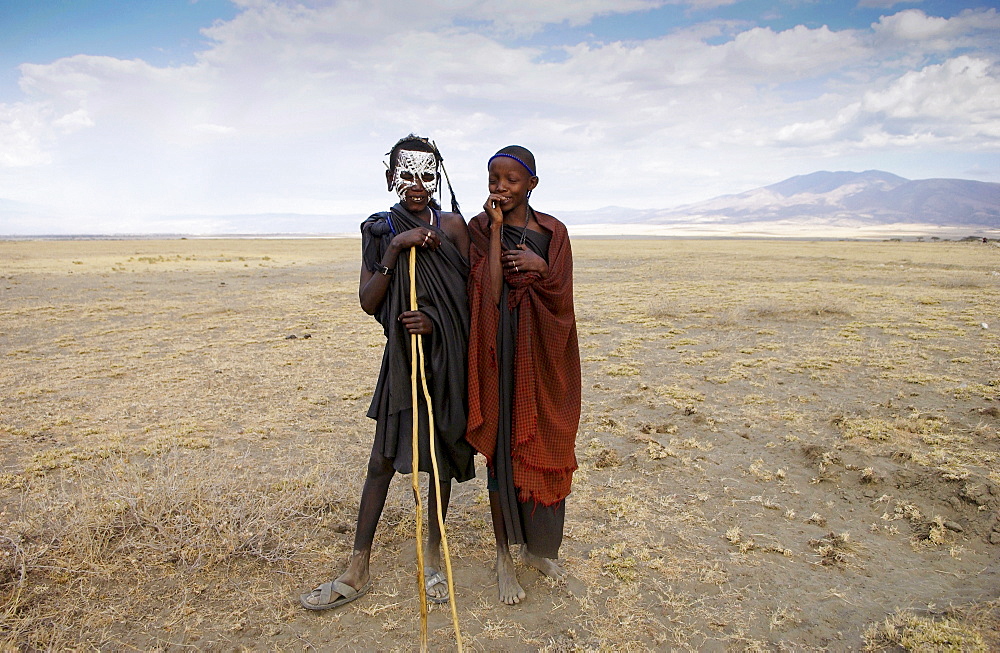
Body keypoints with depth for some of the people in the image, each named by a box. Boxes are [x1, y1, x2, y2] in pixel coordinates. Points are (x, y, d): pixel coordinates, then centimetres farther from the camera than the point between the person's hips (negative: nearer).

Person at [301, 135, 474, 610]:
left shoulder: (451, 225, -2)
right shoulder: (379, 230, 1)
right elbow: (368, 302, -6)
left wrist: (438, 319, -20)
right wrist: (395, 249, -17)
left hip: (447, 356, -1)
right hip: (402, 356, 1)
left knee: (441, 457, 9)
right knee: (381, 460, 5)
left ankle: (433, 558, 29)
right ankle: (358, 571, 19)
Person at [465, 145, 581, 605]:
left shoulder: (554, 232, 6)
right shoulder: (479, 229, -2)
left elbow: (561, 295, -1)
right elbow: (490, 294, -15)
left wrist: (539, 266, -19)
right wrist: (496, 229, -15)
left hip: (544, 354, 3)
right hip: (501, 354, -2)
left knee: (542, 449, 10)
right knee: (503, 447, 3)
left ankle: (536, 546, 30)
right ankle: (504, 555, 20)